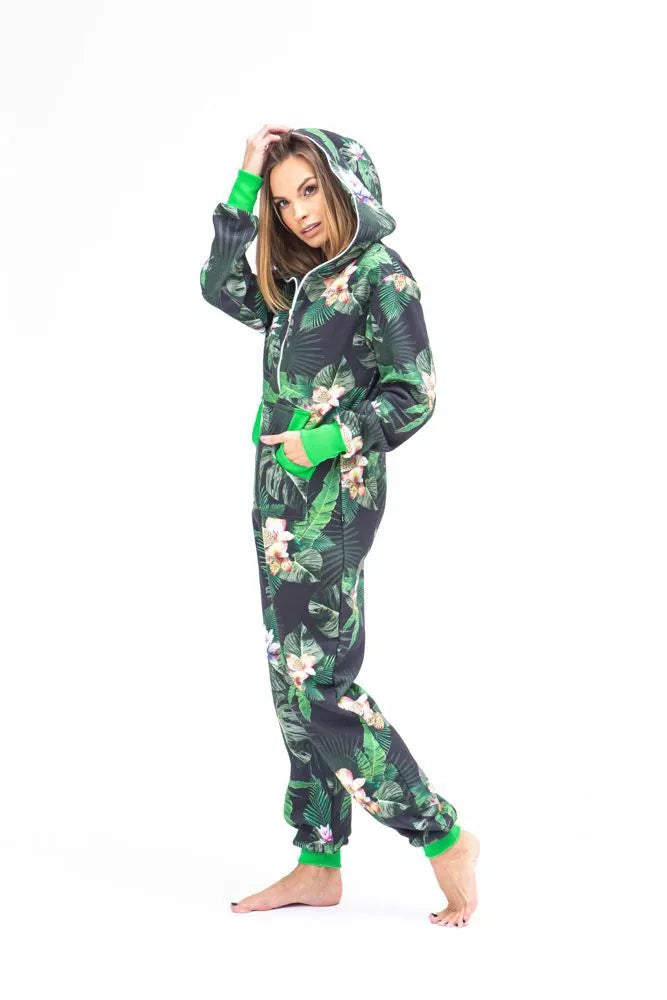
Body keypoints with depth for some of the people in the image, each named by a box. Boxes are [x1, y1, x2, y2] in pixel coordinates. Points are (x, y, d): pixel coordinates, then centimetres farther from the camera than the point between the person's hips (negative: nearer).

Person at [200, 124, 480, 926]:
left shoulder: (380, 275, -8)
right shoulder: (296, 282, 15)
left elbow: (413, 396, -11)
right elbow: (222, 287, 17)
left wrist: (325, 442, -19)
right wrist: (245, 182, 11)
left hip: (332, 496, -8)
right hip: (280, 497, 8)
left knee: (319, 684, -13)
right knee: (294, 681, 7)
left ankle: (446, 840, -3)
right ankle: (319, 866, 13)